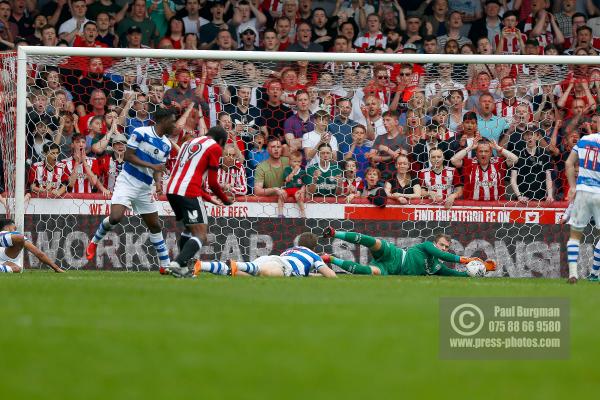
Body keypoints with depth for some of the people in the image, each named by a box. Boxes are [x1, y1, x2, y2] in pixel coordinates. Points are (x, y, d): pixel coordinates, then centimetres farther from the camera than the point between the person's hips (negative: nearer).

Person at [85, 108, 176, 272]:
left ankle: (166, 265, 18)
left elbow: (157, 168, 13)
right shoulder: (141, 133, -10)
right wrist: (151, 166, -19)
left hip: (145, 188, 7)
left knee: (155, 226, 9)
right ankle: (93, 243, 2)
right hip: (127, 182, -7)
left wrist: (158, 182, -8)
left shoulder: (167, 145, 10)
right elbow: (128, 155, -14)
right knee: (115, 217, -24)